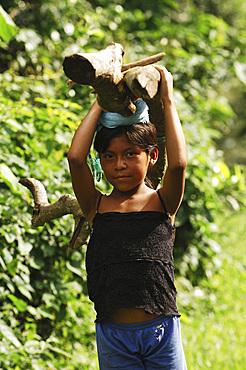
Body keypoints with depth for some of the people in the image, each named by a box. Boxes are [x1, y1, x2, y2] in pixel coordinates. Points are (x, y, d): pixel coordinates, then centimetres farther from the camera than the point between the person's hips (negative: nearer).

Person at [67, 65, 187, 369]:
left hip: (161, 330, -1)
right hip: (113, 334, 1)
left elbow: (178, 163, -17)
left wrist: (168, 101, -8)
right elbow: (76, 157, -11)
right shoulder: (97, 205, 4)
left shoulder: (162, 203, 2)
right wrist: (101, 104, -1)